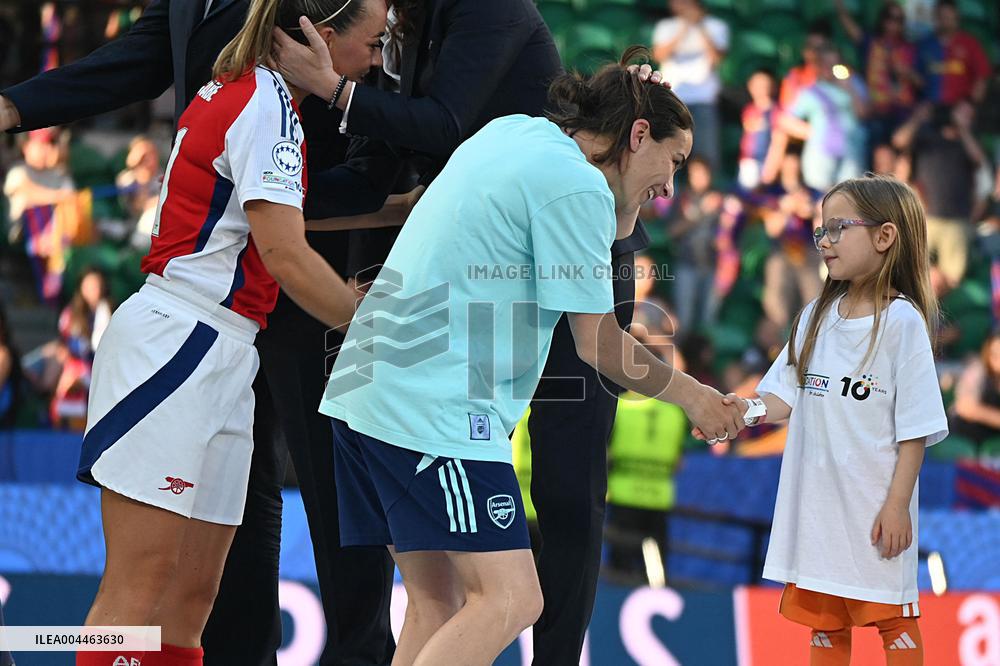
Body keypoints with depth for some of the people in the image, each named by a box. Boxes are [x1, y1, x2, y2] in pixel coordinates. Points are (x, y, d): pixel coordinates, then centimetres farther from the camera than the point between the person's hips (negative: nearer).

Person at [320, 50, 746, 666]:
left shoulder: (513, 131, 15)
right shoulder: (578, 187, -9)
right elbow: (597, 344, -4)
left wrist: (618, 221, 15)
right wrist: (690, 395, 10)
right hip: (436, 406, -10)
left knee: (438, 603, 9)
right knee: (509, 599, -14)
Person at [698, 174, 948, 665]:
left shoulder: (901, 322, -10)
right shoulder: (817, 317, 9)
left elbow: (916, 427, -11)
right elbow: (785, 398, 9)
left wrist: (898, 504, -15)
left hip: (874, 505, -6)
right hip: (816, 497, 6)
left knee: (893, 622, 1)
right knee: (824, 624, 13)